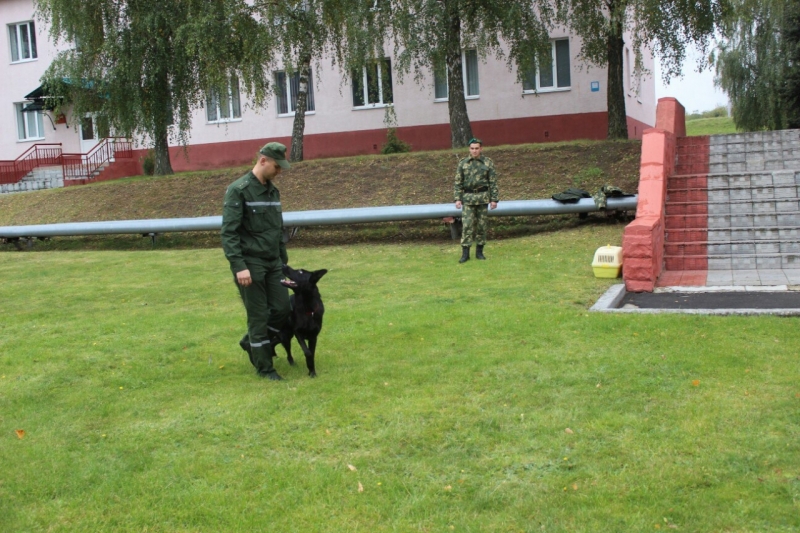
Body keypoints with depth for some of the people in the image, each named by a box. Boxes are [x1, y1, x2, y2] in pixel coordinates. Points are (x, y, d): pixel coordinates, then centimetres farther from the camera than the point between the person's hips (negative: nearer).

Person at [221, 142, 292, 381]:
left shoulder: (273, 191, 12)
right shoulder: (238, 190, -12)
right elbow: (228, 232, -16)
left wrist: (284, 260, 20)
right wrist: (238, 266, -22)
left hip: (273, 263, 7)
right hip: (250, 264, -7)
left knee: (282, 308, 4)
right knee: (258, 316, -1)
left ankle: (251, 342, 28)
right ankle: (264, 367, 13)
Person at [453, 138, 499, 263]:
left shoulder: (488, 163, 1)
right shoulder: (462, 163, 3)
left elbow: (493, 182, 0)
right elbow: (458, 182, 4)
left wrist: (494, 199, -4)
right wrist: (458, 199, -3)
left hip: (483, 197, 0)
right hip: (468, 198, 0)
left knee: (481, 224, 5)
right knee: (467, 225, -5)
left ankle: (479, 252, 15)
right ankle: (465, 253, -2)